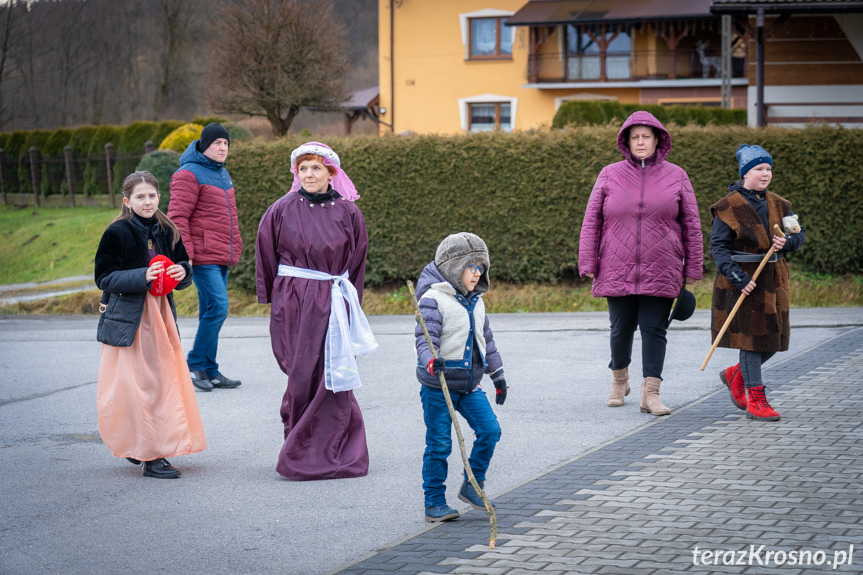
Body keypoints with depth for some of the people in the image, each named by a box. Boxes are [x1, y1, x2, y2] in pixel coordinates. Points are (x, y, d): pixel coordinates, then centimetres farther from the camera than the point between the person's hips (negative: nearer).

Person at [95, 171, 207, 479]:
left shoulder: (167, 232, 9)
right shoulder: (117, 233, -6)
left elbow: (183, 265, 17)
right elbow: (104, 277, -9)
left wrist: (182, 272, -7)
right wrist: (142, 277, -22)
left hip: (161, 314, 5)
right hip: (128, 317, -5)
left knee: (163, 378, 5)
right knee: (136, 384, -6)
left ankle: (155, 449, 18)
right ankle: (147, 456, -3)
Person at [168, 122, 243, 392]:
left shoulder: (223, 174, 20)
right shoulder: (189, 174, -9)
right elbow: (178, 217, -14)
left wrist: (235, 249, 23)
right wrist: (184, 255, -19)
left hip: (221, 258, 9)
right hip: (203, 257, -9)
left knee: (210, 313, 10)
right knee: (217, 307, -14)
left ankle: (209, 372, 13)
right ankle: (196, 365, -4)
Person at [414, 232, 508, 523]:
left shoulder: (475, 301, 13)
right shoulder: (434, 299, -12)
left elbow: (486, 339, 23)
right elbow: (425, 338, -22)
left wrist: (498, 376, 26)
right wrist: (431, 360, -42)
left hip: (470, 383, 7)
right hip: (438, 386, -7)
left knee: (490, 430, -3)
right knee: (439, 444, -1)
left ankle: (472, 486, 15)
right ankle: (434, 502, 10)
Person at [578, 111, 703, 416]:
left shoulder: (676, 176, 4)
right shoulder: (610, 175, 4)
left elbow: (691, 225, 7)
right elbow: (591, 221, 5)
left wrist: (693, 267, 4)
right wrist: (588, 263, 0)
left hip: (660, 273, 0)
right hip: (617, 272, 1)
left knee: (654, 330, -4)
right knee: (621, 329, 8)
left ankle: (651, 393, -3)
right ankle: (619, 380, 32)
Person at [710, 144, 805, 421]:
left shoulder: (777, 204, 9)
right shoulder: (728, 207, -9)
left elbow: (800, 232, 13)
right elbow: (717, 245, -13)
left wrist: (787, 242, -12)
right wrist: (737, 277, -23)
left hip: (773, 281, 6)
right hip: (743, 281, -6)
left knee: (774, 338, 8)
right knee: (751, 337, -4)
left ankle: (736, 374, 33)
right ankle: (756, 401, 2)